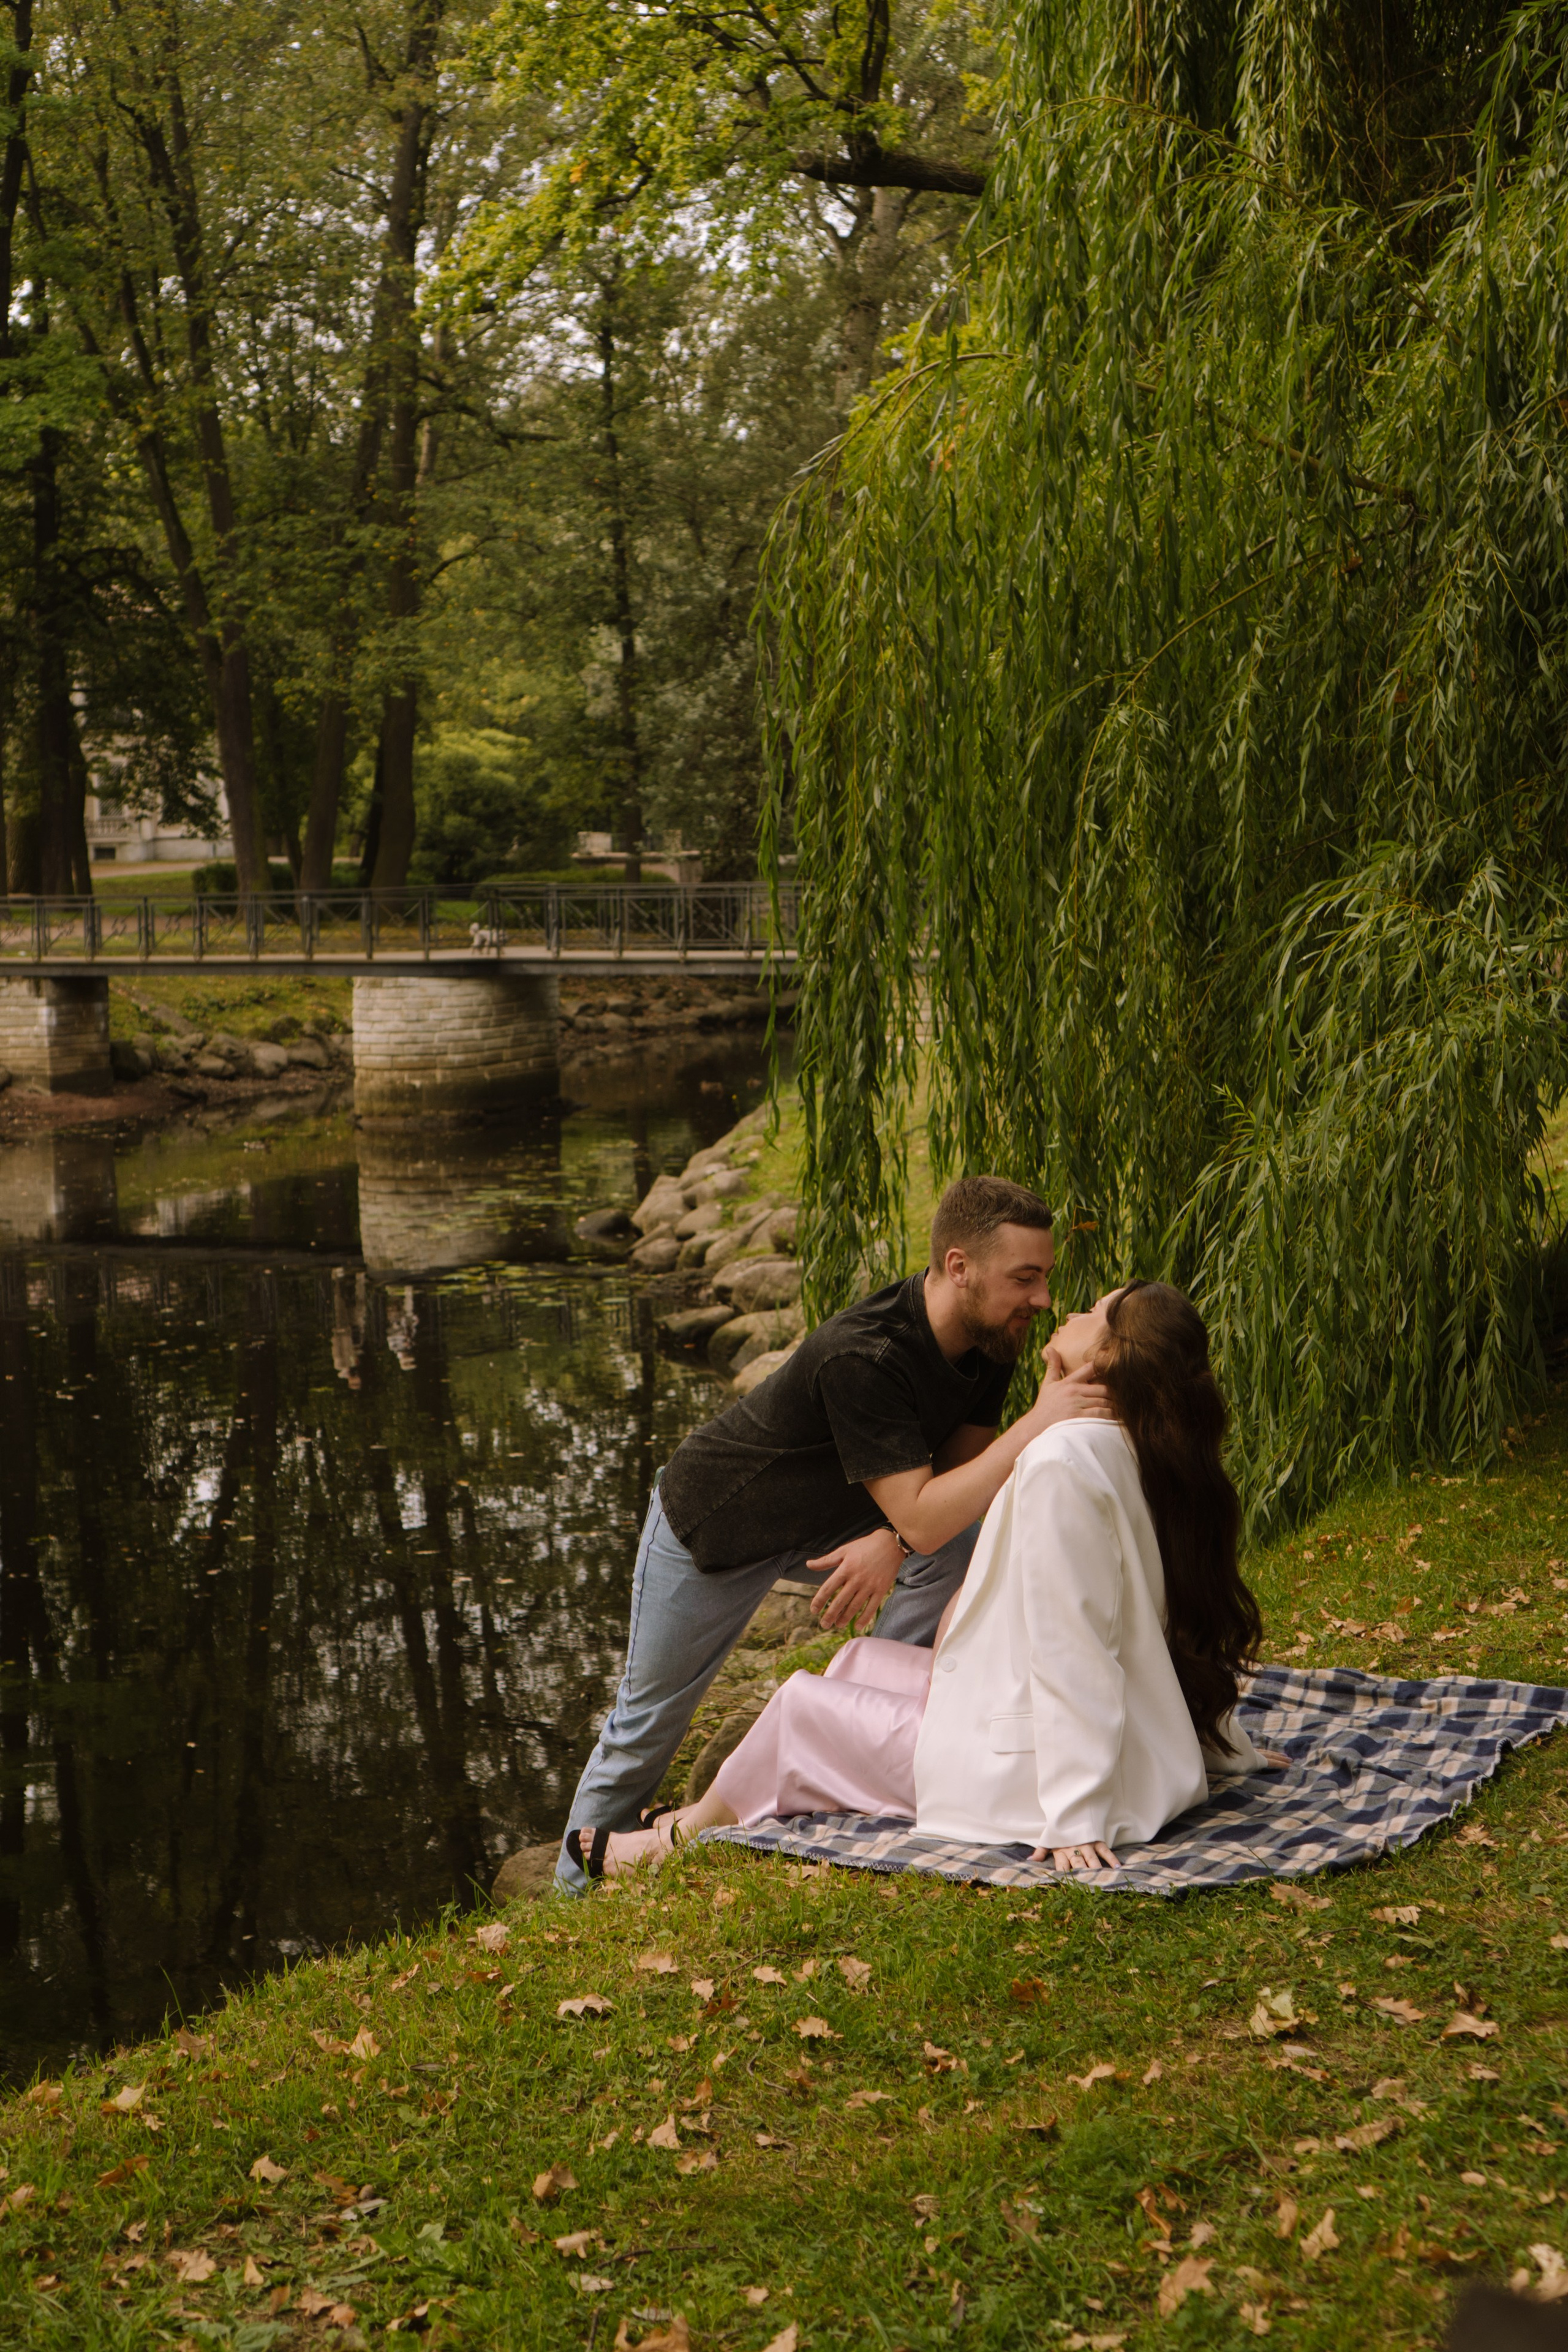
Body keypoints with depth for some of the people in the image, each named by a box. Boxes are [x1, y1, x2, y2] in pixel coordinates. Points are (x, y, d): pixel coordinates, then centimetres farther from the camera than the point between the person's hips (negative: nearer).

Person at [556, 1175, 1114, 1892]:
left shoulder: (989, 1340, -16)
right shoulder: (861, 1357, -41)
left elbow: (959, 1466, -10)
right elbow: (921, 1518, -41)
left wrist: (889, 1542, -30)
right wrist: (1038, 1424, -47)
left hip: (827, 1519, 6)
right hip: (711, 1527, -6)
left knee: (967, 1544, -20)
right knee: (649, 1720, 7)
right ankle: (578, 1885, 32)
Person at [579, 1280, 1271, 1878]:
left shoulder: (1062, 1462, -26)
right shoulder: (1146, 1456, 2)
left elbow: (1072, 1652, -27)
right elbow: (1199, 1627, 11)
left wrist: (1074, 1820, -25)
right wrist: (1230, 1750, 23)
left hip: (1024, 1784, -9)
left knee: (802, 1704, 10)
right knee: (857, 1661, 21)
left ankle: (691, 1836, 37)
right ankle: (714, 1813, 39)